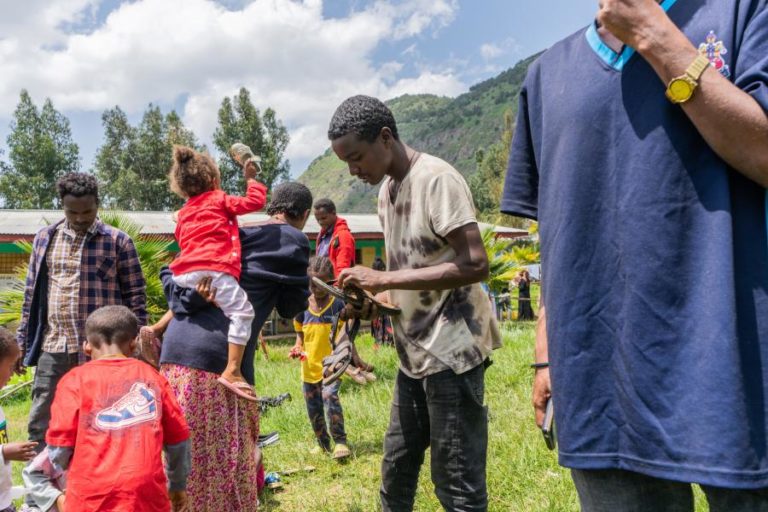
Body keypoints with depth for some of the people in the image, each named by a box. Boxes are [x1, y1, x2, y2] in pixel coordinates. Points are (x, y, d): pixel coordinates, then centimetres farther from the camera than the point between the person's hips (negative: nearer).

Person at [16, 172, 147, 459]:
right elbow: (31, 294, 14)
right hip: (53, 347, 4)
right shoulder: (45, 239, 9)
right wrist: (22, 341, 11)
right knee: (40, 425, 9)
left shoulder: (118, 242, -2)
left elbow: (135, 296, -1)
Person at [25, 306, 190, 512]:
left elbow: (60, 445, 1)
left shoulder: (75, 379, 4)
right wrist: (178, 485, 29)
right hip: (146, 495, 1)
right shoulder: (152, 378, 10)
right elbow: (178, 439, 13)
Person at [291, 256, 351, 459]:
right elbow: (300, 335, 11)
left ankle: (340, 441, -15)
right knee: (313, 410, 14)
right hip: (309, 367, 4)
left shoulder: (338, 305, -7)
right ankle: (323, 444, 35)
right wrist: (297, 348, -8)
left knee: (330, 396, -27)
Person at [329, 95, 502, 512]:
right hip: (414, 351, 9)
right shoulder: (386, 189, 11)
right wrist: (371, 297, 1)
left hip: (450, 350, -8)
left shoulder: (436, 179, -16)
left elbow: (475, 265, -23)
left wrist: (383, 279, -22)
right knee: (396, 470, 18)